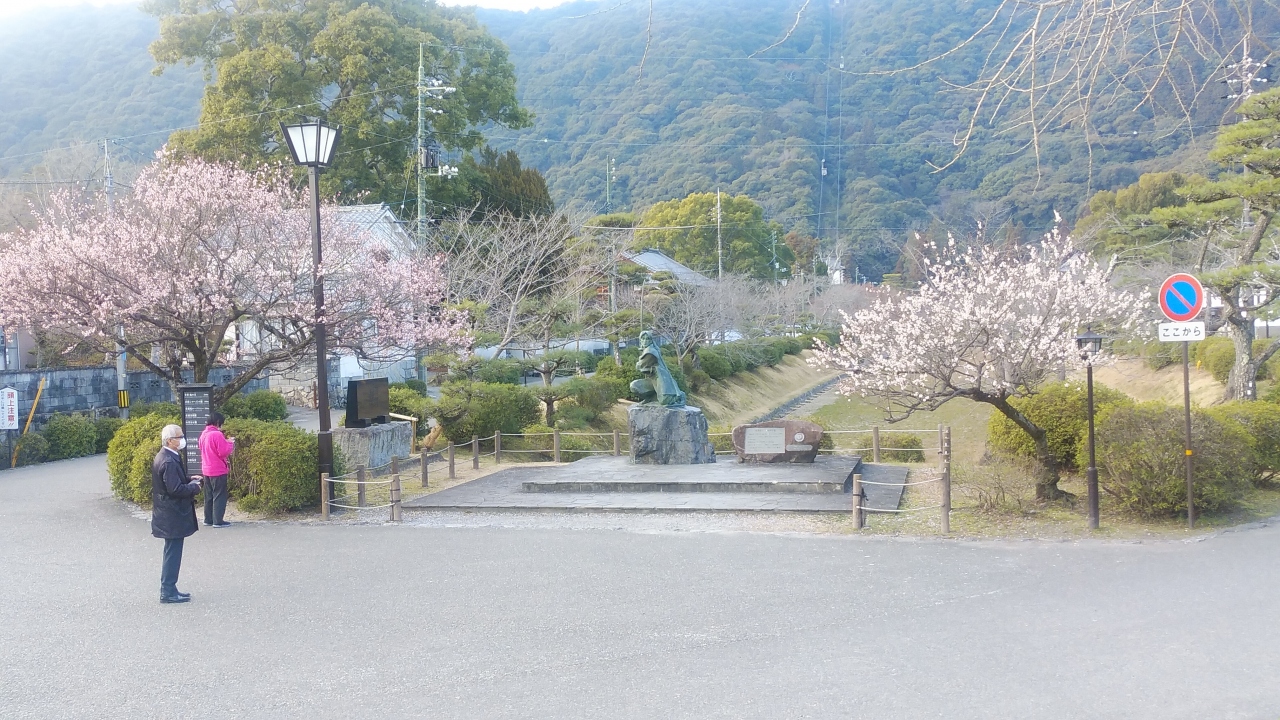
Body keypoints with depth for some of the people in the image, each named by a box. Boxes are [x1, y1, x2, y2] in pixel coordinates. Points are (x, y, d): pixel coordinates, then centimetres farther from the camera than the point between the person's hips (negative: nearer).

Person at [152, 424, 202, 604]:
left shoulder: (165, 457, 10)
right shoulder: (169, 461, -22)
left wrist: (189, 480, 8)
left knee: (172, 553, 17)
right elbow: (175, 489, -26)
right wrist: (194, 487, -12)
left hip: (169, 514, 10)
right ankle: (168, 592, 5)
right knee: (173, 553, -2)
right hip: (172, 515, -10)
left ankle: (169, 589, 25)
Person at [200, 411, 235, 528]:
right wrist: (230, 444, -4)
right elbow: (223, 452, -20)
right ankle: (218, 521, -2)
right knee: (220, 496, -3)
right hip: (218, 470, -9)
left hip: (206, 469, 9)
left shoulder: (204, 434, 10)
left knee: (209, 496, 15)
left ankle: (208, 519, 20)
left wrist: (225, 442, 14)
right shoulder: (217, 434, -18)